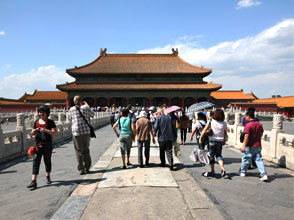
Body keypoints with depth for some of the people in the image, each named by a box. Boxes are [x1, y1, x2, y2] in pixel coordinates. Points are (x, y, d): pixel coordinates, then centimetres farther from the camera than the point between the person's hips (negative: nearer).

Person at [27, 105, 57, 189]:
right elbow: (32, 133, 18)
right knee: (36, 162, -4)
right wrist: (34, 131, -5)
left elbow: (54, 133, -10)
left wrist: (45, 130, -23)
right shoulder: (36, 122, 10)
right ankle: (34, 181, -4)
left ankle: (48, 177, 31)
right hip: (38, 145, 3)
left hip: (47, 145, -3)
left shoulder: (50, 122, -2)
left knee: (47, 161, 11)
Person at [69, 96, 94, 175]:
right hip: (86, 131, 1)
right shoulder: (86, 107, -2)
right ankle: (87, 168, 21)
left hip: (76, 132, 0)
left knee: (79, 151, 6)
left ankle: (81, 169, 6)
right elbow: (92, 115, 13)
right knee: (86, 150, 14)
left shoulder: (71, 109, 1)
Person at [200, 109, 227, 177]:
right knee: (219, 155, 17)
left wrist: (200, 138, -3)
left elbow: (204, 130, -11)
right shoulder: (224, 124, -4)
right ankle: (222, 167, -4)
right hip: (220, 141, 2)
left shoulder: (211, 122, -12)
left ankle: (212, 171, 17)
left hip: (212, 141, -2)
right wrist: (224, 141, 22)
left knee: (211, 156, 10)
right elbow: (225, 134, 7)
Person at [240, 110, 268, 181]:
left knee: (245, 159, 11)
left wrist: (243, 146, -20)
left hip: (250, 146, -5)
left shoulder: (248, 125, -16)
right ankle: (264, 175, -3)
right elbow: (261, 134, 15)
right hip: (258, 146, 6)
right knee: (259, 160, 6)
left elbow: (246, 136, -20)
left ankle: (242, 172, 26)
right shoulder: (259, 124, 6)